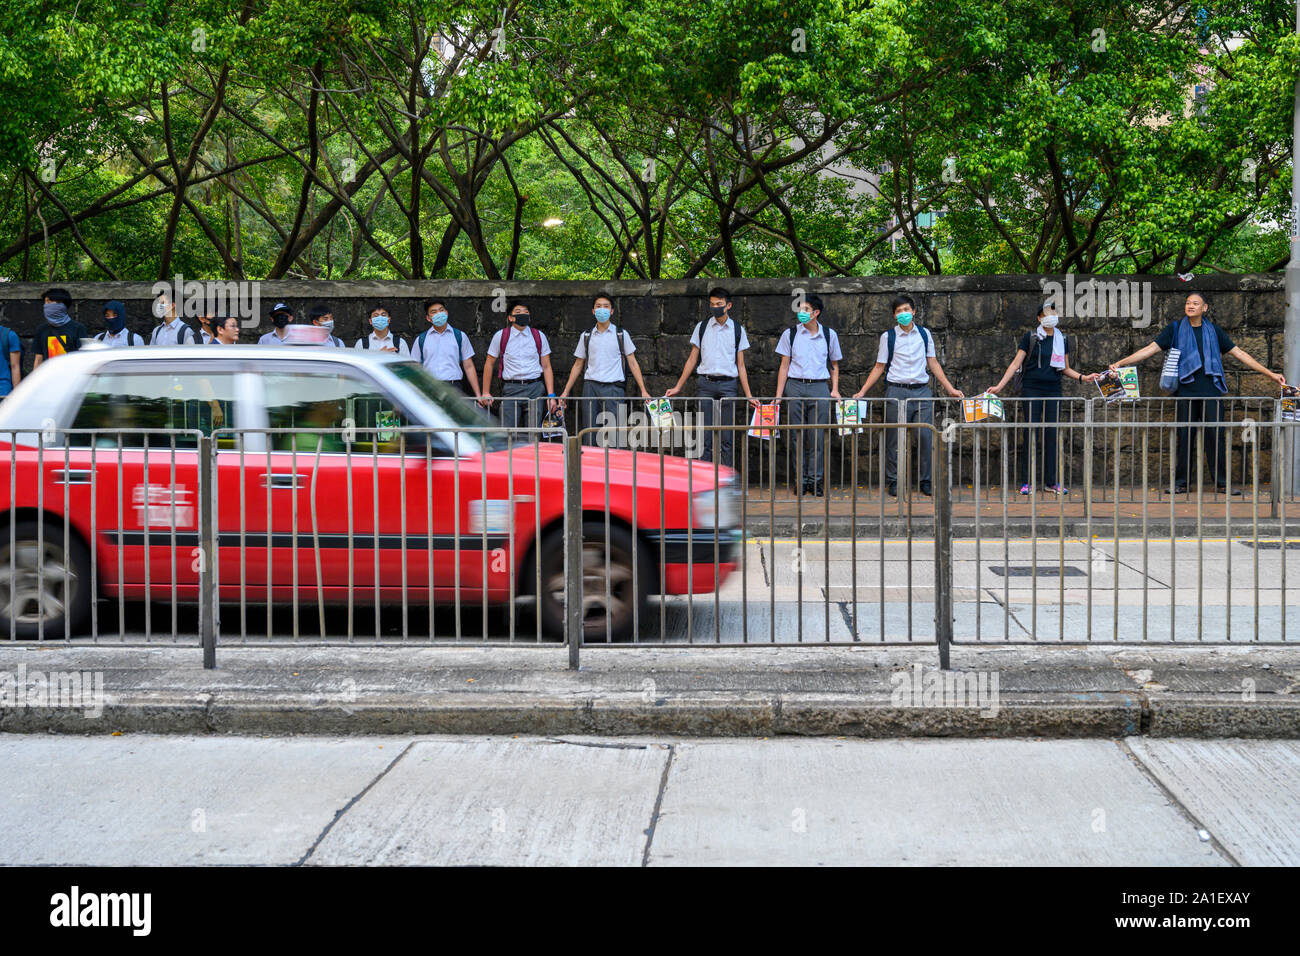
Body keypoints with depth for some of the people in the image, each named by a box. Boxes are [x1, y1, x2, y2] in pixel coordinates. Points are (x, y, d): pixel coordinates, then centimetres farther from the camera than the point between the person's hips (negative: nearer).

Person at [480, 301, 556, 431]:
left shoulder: (539, 336, 9)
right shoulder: (500, 336, 5)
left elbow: (546, 367, 8)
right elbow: (489, 364, 12)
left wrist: (551, 395, 1)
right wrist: (486, 393, 8)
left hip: (534, 388, 1)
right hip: (510, 389, -1)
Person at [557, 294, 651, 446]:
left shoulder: (621, 334, 8)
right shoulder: (586, 336, 13)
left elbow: (632, 362, 7)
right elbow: (578, 365, 17)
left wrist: (643, 391, -1)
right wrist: (565, 392, 12)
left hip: (614, 387, -2)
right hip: (590, 387, 2)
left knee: (614, 434, -8)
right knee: (589, 434, -2)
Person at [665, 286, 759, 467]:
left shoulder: (738, 330, 8)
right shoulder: (702, 328, 9)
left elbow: (740, 365, 9)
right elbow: (692, 359, 13)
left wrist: (749, 395, 4)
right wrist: (678, 387, 9)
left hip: (728, 385, 0)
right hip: (705, 384, 0)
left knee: (726, 438, -2)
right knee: (705, 437, -1)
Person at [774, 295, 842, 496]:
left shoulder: (829, 335, 7)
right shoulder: (790, 334, 5)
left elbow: (834, 364, 17)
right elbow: (784, 366, 7)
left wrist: (835, 389, 5)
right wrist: (778, 396, 3)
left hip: (820, 387, 0)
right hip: (795, 387, 0)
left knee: (818, 436, -2)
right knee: (797, 436, 1)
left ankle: (815, 480, 4)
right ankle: (801, 480, 7)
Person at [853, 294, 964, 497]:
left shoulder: (924, 333, 11)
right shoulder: (888, 337, 4)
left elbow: (933, 363, 15)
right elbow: (879, 367, 7)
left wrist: (951, 389, 11)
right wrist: (862, 391, 0)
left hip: (922, 390, 2)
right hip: (897, 391, -2)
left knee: (926, 436, -4)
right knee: (895, 439, 0)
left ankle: (926, 482, 6)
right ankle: (894, 482, 8)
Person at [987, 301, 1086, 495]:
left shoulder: (1063, 339, 12)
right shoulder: (1030, 337, 0)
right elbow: (1016, 363, -1)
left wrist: (1082, 377, 3)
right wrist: (1000, 386, -9)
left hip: (1053, 391, 3)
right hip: (1032, 389, -3)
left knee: (1052, 433, 3)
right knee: (1030, 432, -5)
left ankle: (1051, 481, 9)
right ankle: (1026, 481, -1)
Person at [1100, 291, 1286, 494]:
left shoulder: (1213, 330, 12)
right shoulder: (1175, 329, 8)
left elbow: (1238, 353, 15)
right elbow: (1151, 349, 3)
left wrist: (1270, 374, 14)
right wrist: (1120, 363, -7)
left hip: (1211, 392, 1)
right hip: (1185, 391, -1)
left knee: (1215, 435, -3)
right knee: (1184, 436, 0)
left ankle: (1221, 482, 3)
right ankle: (1180, 482, 7)